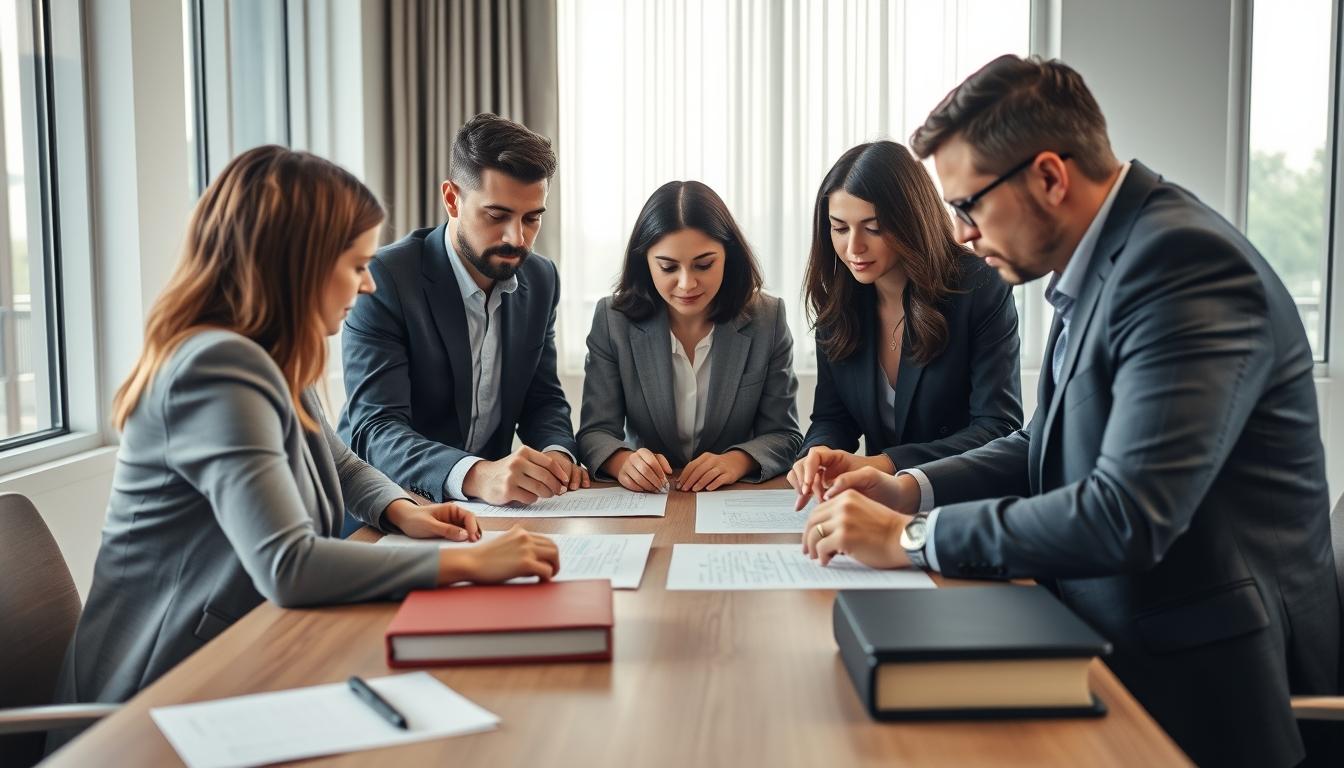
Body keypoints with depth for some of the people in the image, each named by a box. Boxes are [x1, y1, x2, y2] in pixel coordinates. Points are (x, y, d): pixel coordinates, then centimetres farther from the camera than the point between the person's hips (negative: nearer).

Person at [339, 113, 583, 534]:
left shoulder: (541, 279, 3)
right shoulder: (384, 279, -17)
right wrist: (477, 475, -42)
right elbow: (375, 430, -24)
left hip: (488, 508, 5)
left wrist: (556, 454, -13)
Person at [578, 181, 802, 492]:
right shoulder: (612, 320, -5)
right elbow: (595, 433, -7)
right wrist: (623, 462, -30)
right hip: (644, 499, 1)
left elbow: (784, 435, -2)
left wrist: (736, 461, -24)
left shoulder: (768, 320, -5)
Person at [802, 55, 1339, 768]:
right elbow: (1051, 442, 17)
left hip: (1195, 679, -8)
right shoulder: (1096, 261, 7)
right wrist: (912, 489, 1)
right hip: (1116, 637, 8)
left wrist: (910, 538, -20)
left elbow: (1127, 514, -29)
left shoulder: (1184, 261, -22)